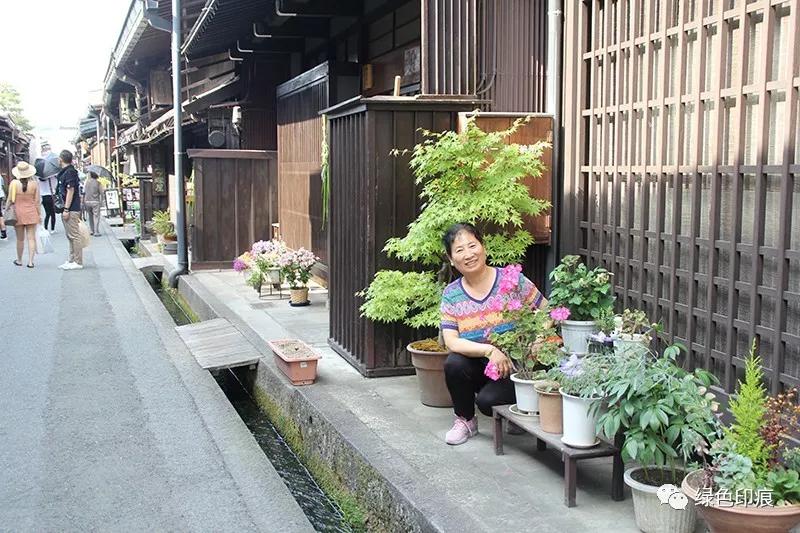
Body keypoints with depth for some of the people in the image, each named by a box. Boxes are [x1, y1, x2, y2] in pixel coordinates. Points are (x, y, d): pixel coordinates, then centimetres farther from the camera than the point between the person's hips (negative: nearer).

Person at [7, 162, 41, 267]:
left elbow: (10, 200, -5)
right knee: (31, 238, 2)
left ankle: (19, 260, 24)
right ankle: (30, 261, -1)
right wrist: (39, 215, 8)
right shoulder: (34, 184, -5)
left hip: (18, 214, 0)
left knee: (20, 239, 10)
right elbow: (37, 201, -1)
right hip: (31, 213, 0)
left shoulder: (14, 183, -8)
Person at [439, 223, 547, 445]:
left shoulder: (512, 279, -9)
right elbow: (451, 341, -13)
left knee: (487, 400, -27)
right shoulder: (451, 294, -3)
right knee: (454, 364, -26)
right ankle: (465, 420, 0)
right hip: (481, 367, 3)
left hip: (516, 367, -3)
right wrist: (489, 350, -28)